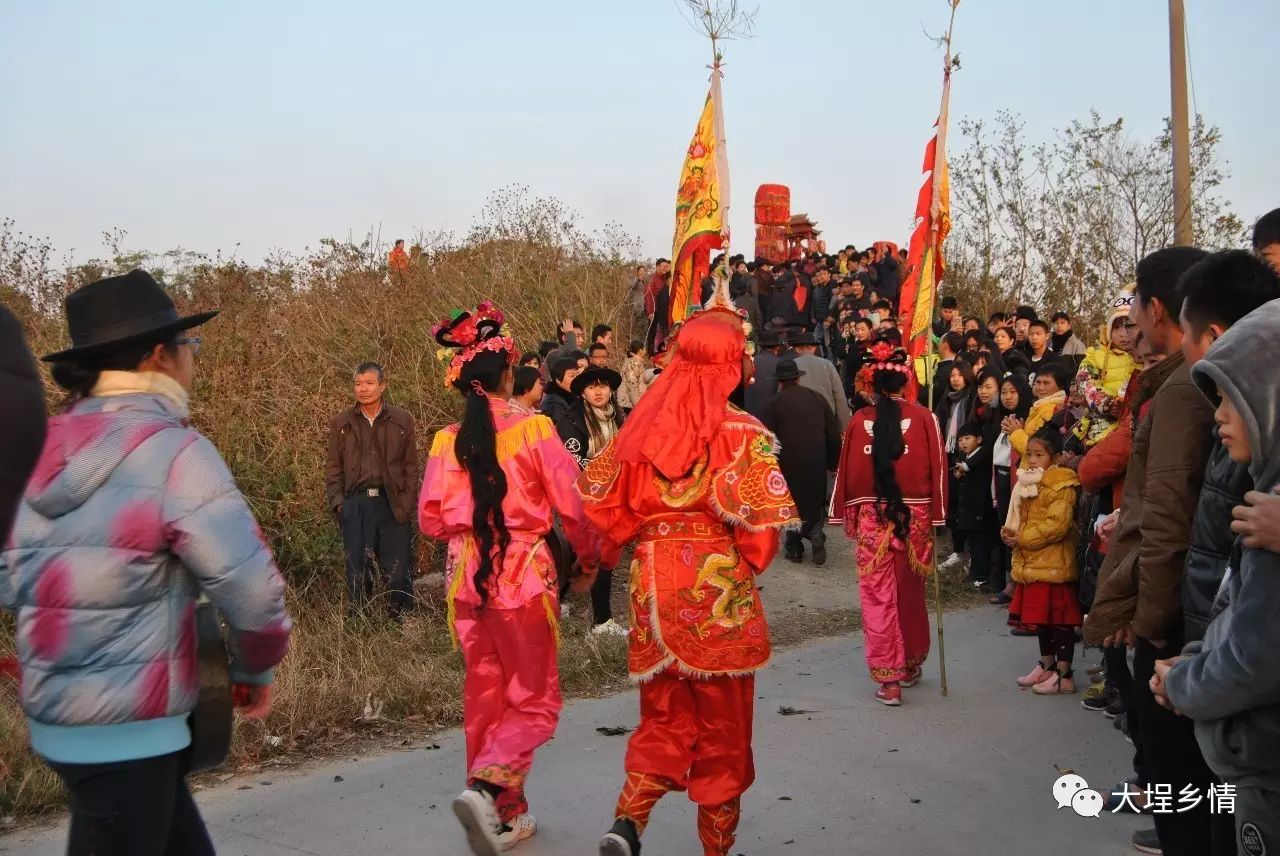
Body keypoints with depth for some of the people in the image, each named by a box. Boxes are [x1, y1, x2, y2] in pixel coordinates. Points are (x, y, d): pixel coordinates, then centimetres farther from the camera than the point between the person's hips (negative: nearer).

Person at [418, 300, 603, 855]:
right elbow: (572, 507, -9)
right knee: (534, 701, 8)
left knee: (485, 696, 17)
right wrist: (588, 561, 8)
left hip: (466, 578, 4)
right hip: (524, 576, -4)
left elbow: (431, 521, 3)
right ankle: (486, 787, -14)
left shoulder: (446, 441, 0)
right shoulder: (534, 430, -11)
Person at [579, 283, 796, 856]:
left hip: (653, 587, 3)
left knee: (664, 716, 17)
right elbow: (761, 521, -15)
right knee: (722, 722, 13)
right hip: (720, 592, -3)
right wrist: (750, 564, 4)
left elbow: (599, 502, 1)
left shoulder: (643, 424, 1)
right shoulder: (741, 432, -10)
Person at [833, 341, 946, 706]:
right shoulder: (923, 418, -6)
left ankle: (888, 679, 1)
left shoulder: (860, 420, -4)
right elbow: (936, 469, -4)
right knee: (910, 593, 17)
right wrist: (936, 515, 3)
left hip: (872, 516, -1)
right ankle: (910, 665, 33)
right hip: (914, 516, 1)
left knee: (878, 596, 4)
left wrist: (848, 513, 9)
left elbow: (848, 471, 0)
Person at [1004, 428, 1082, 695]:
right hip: (1032, 562, 9)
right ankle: (1047, 666, 29)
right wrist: (1010, 532, 1)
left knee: (1060, 619, -4)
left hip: (1054, 563, -9)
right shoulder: (1029, 482, 15)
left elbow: (1057, 525, -22)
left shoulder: (1062, 485, -13)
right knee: (1040, 617, 17)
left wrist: (1023, 538, -17)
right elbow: (1020, 516, 23)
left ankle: (1064, 675, 0)